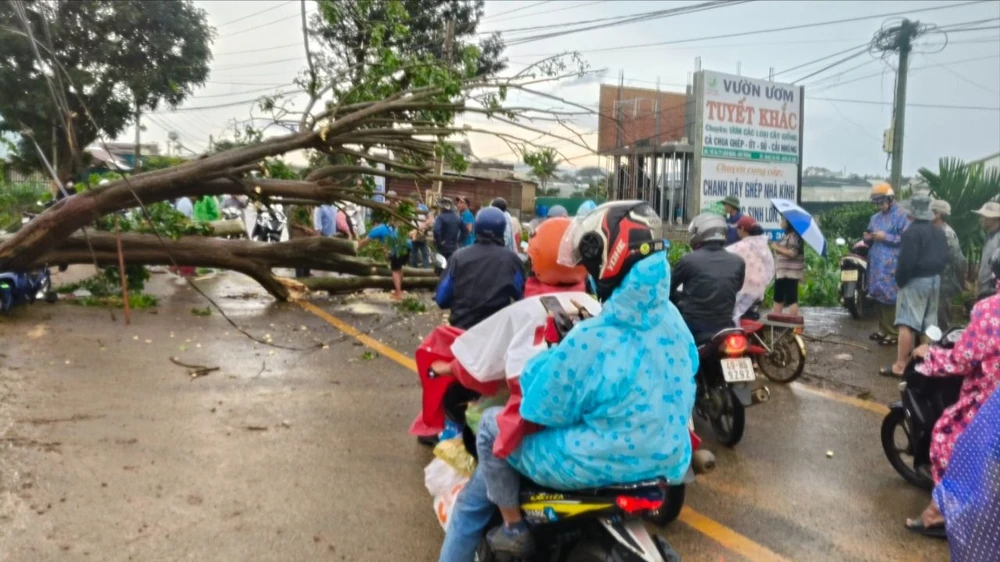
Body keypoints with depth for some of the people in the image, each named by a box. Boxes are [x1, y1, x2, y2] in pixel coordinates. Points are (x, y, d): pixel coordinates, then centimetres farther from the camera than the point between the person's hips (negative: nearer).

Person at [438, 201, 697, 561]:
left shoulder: (591, 339, -28)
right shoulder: (673, 320, -4)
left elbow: (541, 407, -17)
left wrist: (551, 350, -3)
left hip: (597, 466, -7)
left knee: (492, 425, 13)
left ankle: (514, 528, 22)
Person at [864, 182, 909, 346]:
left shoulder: (901, 216, -5)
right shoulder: (875, 217, 19)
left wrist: (886, 237, -18)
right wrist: (868, 239, 3)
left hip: (891, 265, -8)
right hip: (876, 264, 8)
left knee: (891, 298, -8)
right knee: (878, 296, 11)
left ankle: (894, 333, -3)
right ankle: (883, 329, 22)